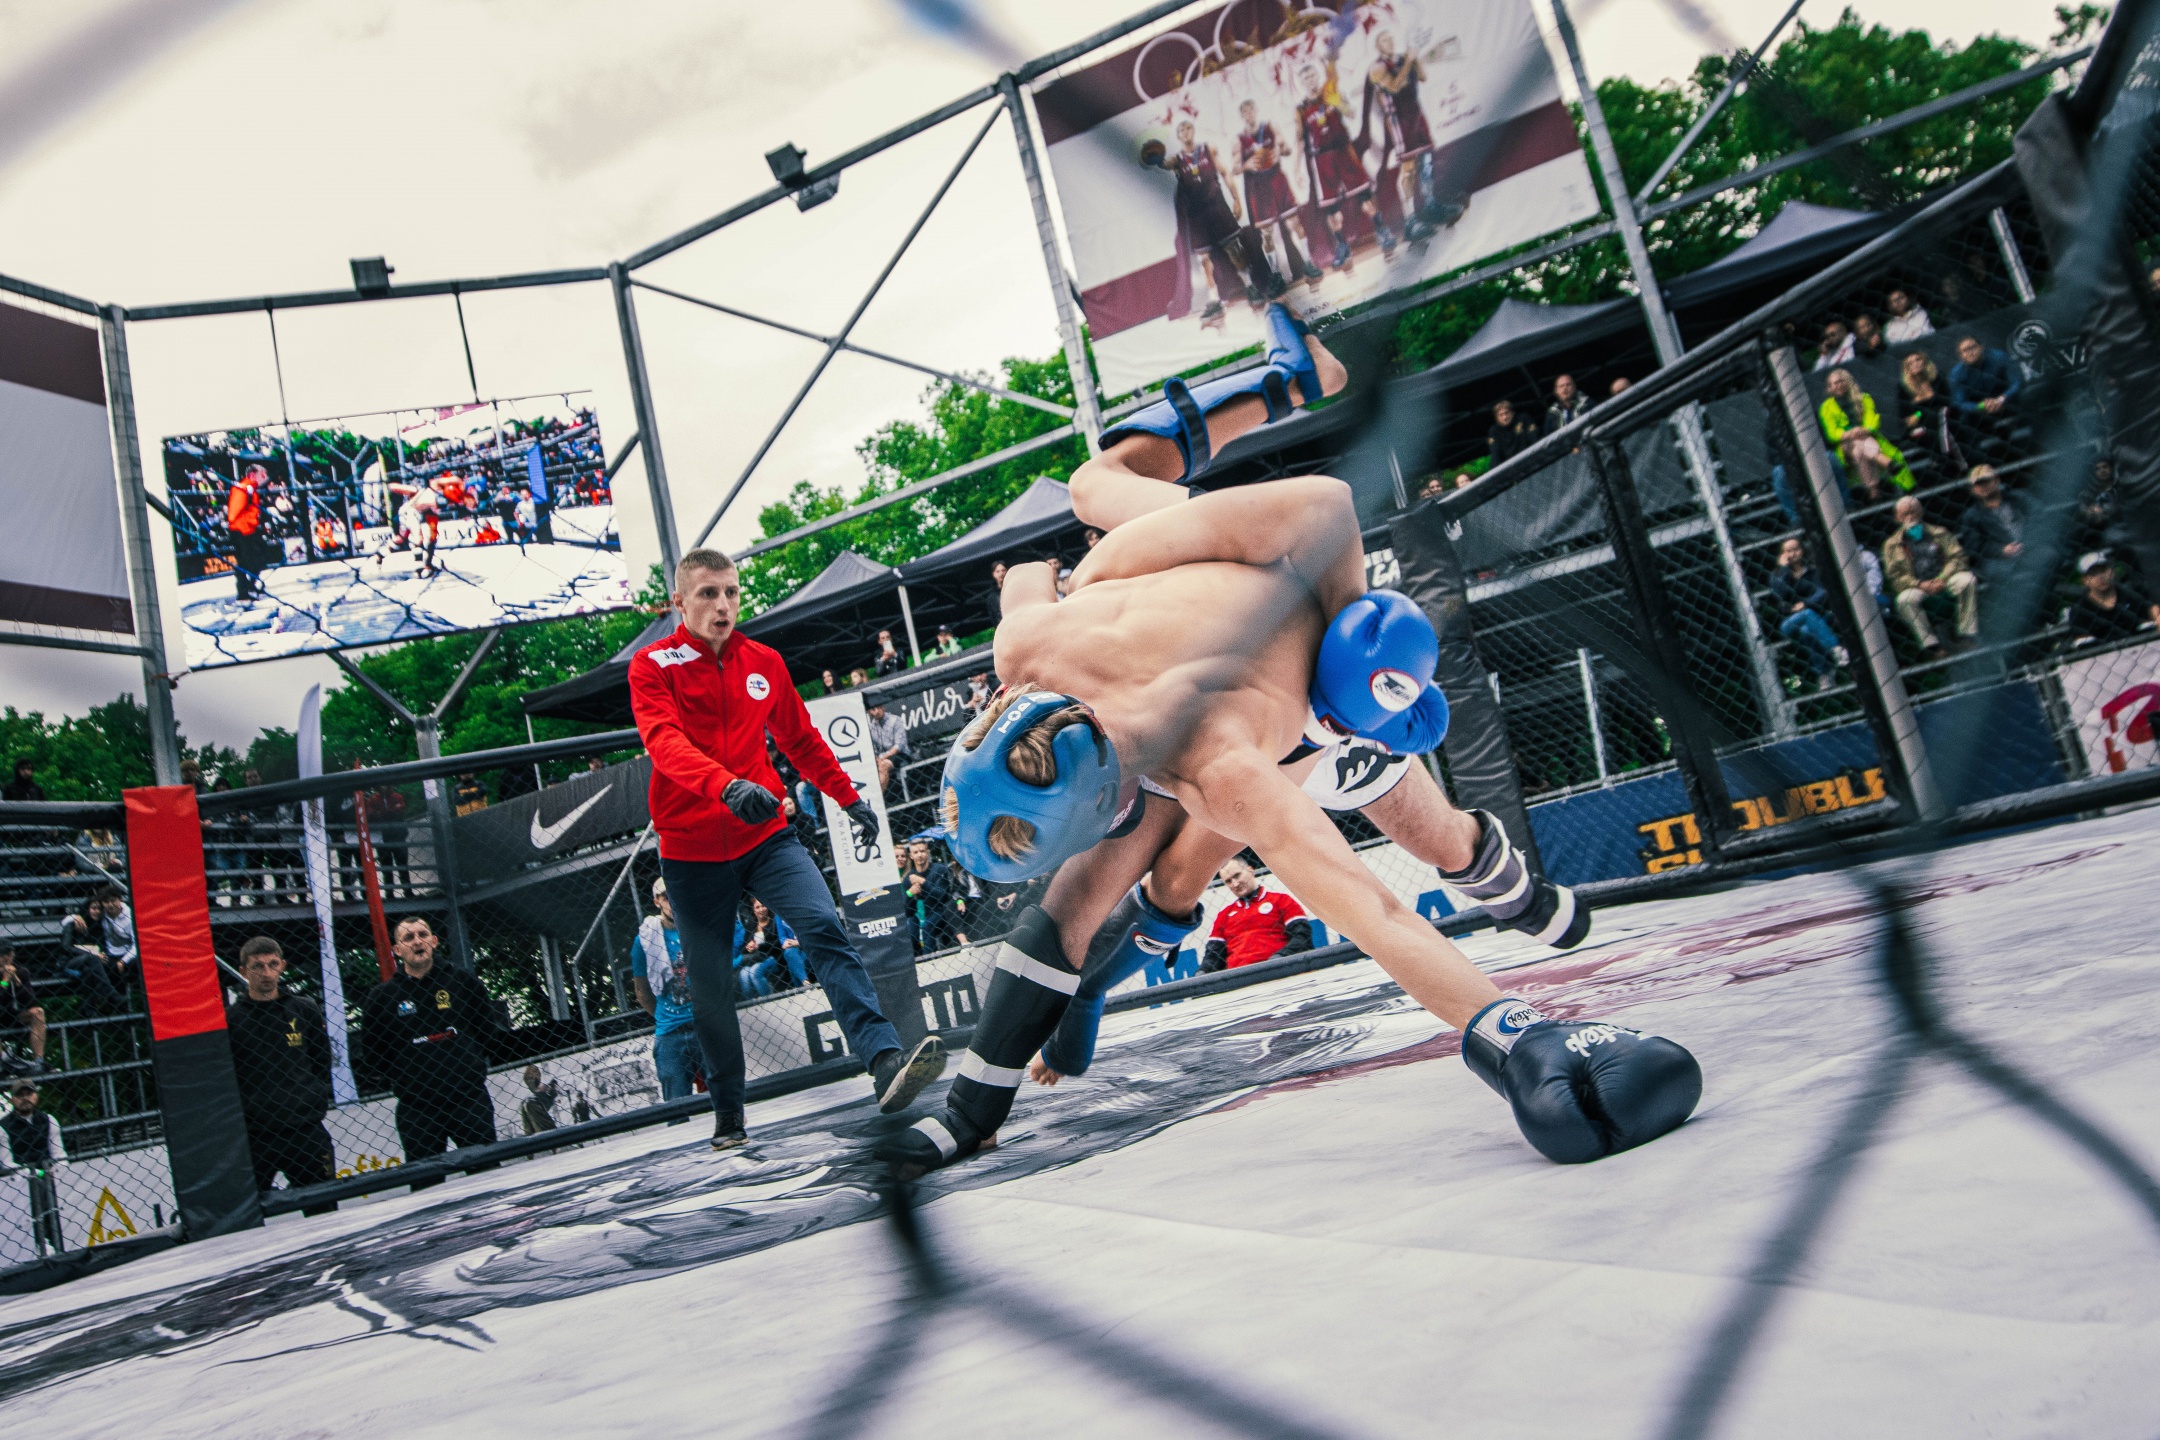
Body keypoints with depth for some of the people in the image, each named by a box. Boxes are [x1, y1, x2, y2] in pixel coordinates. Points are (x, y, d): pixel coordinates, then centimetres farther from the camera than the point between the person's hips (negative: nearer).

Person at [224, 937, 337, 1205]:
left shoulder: (305, 1010, 8)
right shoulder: (229, 1019, -1)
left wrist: (314, 1100, 7)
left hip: (307, 1133, 2)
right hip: (252, 1137, -2)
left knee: (324, 1214, 6)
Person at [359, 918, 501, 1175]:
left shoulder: (462, 981, 4)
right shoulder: (381, 997, 2)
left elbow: (487, 1028, 13)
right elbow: (371, 1049, 8)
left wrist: (471, 1063, 6)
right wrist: (402, 1080, 2)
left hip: (470, 1099, 0)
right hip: (417, 1110, 0)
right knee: (426, 1185, 3)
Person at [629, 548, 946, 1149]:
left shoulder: (765, 662, 9)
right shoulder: (652, 666, -4)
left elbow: (801, 740, 23)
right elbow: (664, 741, -22)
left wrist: (849, 797, 25)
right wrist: (726, 787, -40)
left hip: (766, 837, 2)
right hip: (693, 851, -2)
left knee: (825, 931, -20)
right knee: (710, 987, 6)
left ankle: (886, 1063, -31)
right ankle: (728, 1113, 23)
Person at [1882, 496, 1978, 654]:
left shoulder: (1939, 533, 15)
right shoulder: (1892, 544, 10)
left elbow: (1957, 557, 4)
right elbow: (1894, 576, 0)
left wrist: (1942, 579, -14)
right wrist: (1920, 584, -16)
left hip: (1943, 580, 2)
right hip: (1916, 587, -2)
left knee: (1967, 579, -30)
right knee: (1904, 599, -36)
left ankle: (1967, 634, -25)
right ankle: (1931, 644, -36)